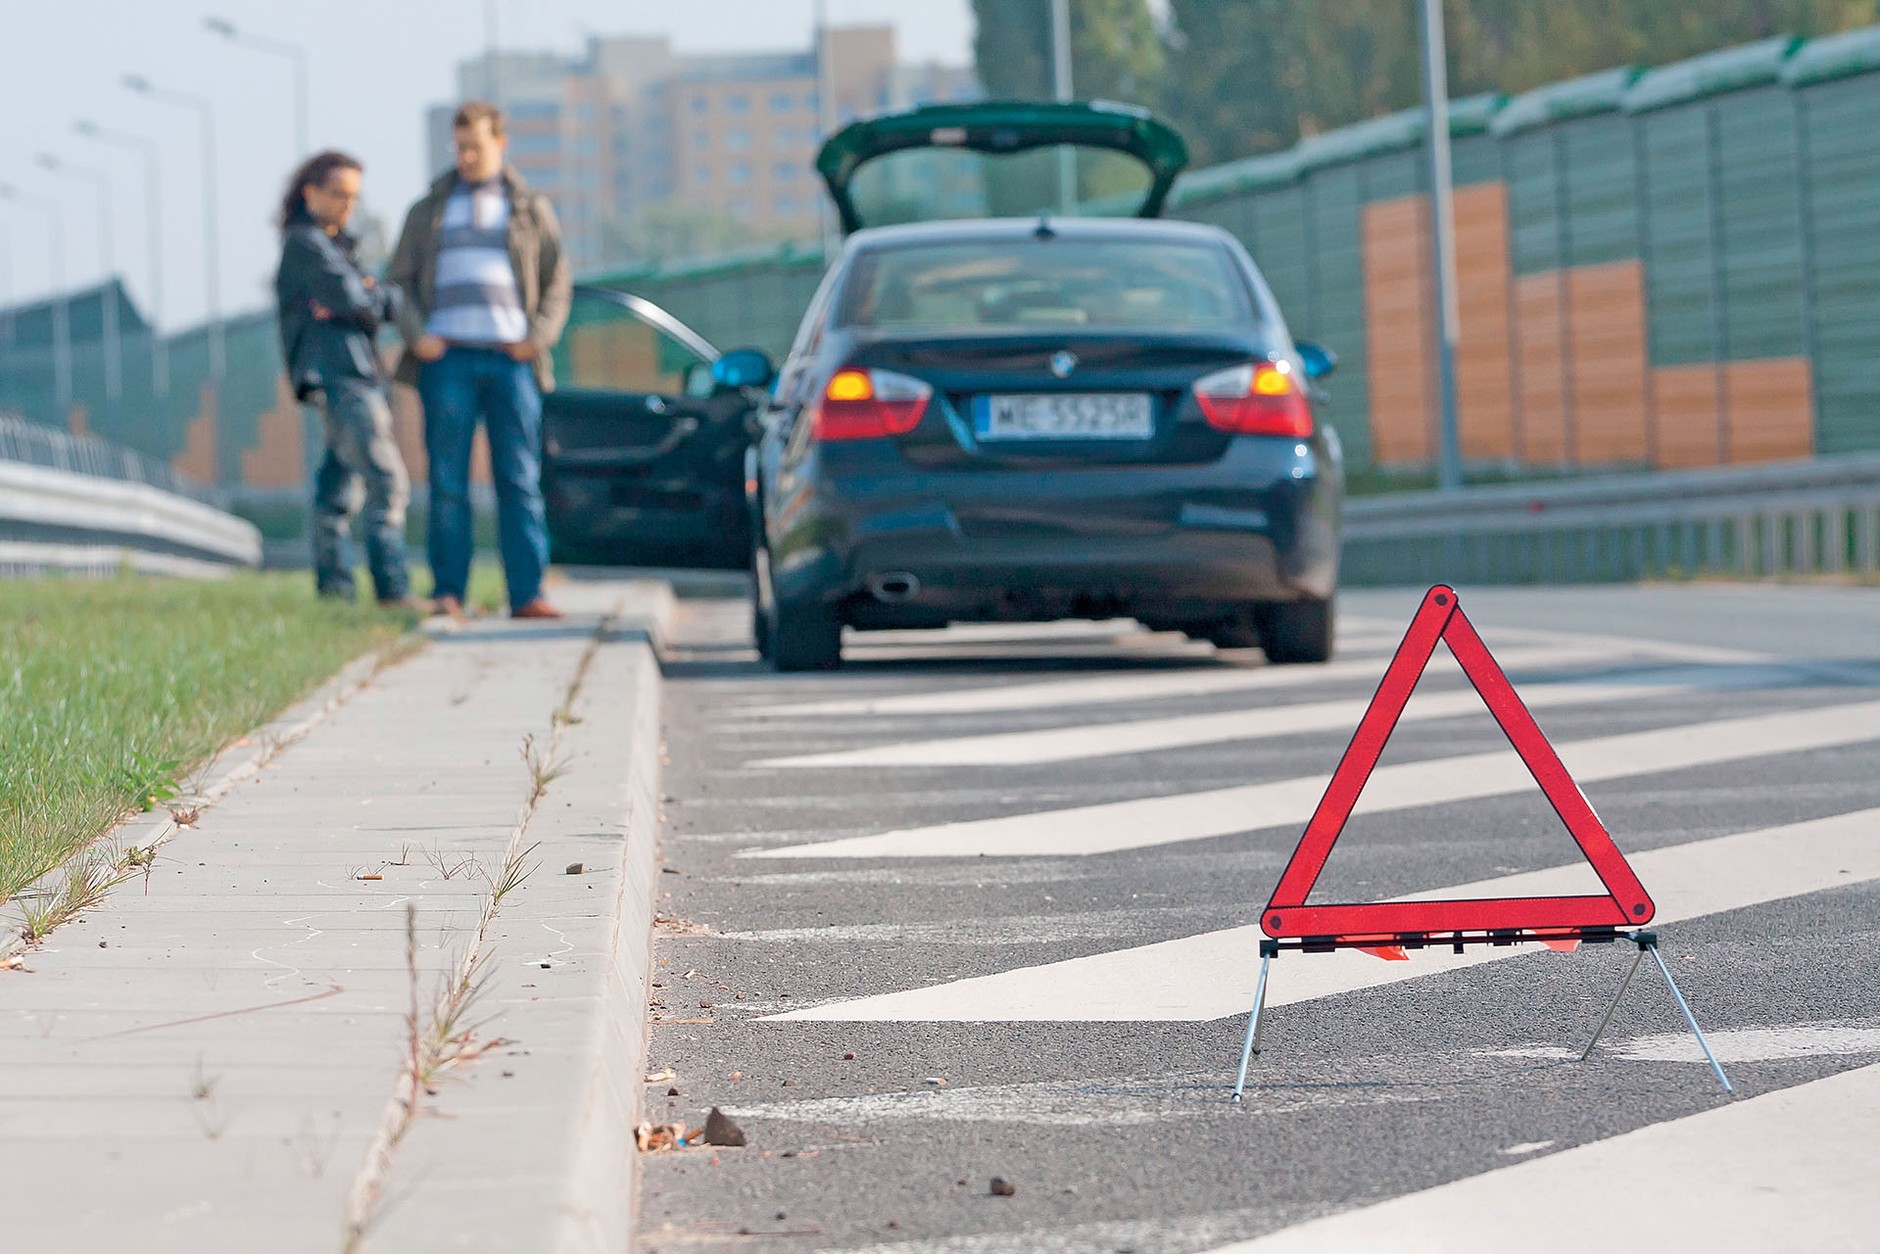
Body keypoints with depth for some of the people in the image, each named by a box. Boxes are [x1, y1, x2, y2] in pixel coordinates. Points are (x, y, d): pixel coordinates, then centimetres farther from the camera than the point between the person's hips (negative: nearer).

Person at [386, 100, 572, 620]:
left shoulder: (531, 209, 15)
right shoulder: (429, 211, 17)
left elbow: (557, 283, 15)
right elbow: (399, 280, 13)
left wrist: (539, 337, -2)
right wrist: (416, 334, -4)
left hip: (511, 359, 0)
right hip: (447, 358, 0)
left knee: (520, 480, -3)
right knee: (447, 482, -2)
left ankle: (526, 593, -4)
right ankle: (448, 591, 1)